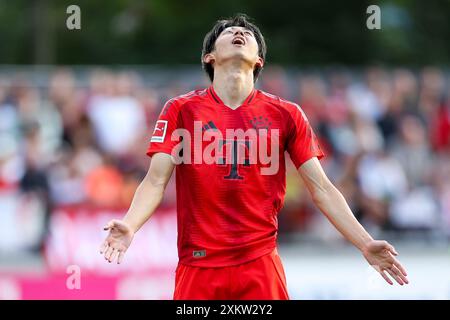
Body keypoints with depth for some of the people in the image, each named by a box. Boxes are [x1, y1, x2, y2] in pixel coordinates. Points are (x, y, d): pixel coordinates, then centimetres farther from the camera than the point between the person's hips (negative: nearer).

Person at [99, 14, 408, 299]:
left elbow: (321, 188, 7)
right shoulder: (182, 110, 5)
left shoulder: (286, 115, 7)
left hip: (261, 266, 1)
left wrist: (366, 243, -3)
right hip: (199, 267, -1)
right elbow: (156, 181, -2)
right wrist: (129, 226, -21)